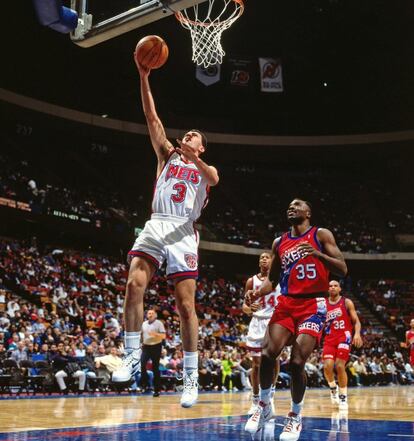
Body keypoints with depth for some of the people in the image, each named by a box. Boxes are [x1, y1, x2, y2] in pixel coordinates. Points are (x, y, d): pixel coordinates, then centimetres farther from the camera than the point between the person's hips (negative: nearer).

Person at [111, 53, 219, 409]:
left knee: (186, 304, -5)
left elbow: (214, 179, -9)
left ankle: (191, 377, -1)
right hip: (155, 226, 2)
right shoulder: (169, 155, 23)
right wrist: (144, 78, 4)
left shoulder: (205, 168, 17)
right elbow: (152, 118, 13)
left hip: (183, 233, -2)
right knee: (134, 284, -20)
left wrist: (196, 160, -29)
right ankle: (133, 356, -12)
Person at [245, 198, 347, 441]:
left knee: (297, 361, -14)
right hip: (286, 304, 4)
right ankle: (264, 405, 8)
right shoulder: (279, 243, 13)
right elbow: (272, 278, 20)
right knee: (268, 353, -15)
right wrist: (258, 292, -2)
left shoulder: (321, 235, 0)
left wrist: (317, 254, -22)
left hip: (313, 305, -4)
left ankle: (296, 416, 7)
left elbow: (343, 269, -6)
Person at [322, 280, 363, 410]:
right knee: (327, 366, -16)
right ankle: (333, 388, 13)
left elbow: (356, 321, -1)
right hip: (329, 338, 2)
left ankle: (343, 397, 2)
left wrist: (357, 333, -19)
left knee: (340, 366, -14)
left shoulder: (347, 302, 2)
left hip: (344, 336, -2)